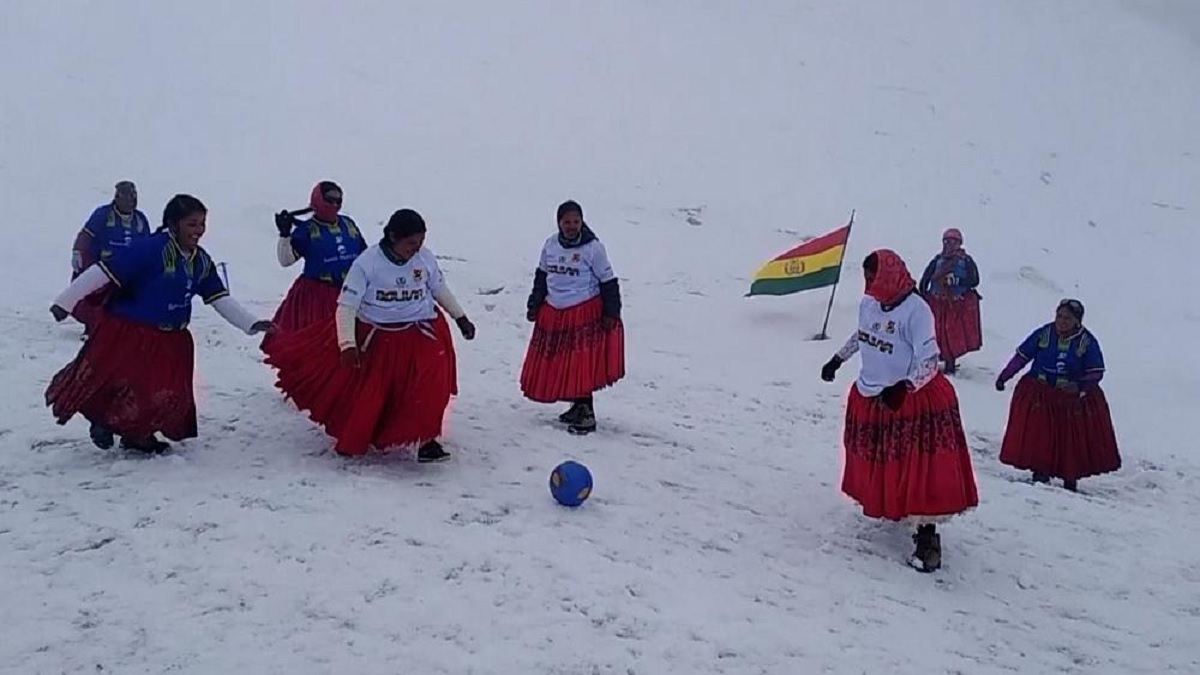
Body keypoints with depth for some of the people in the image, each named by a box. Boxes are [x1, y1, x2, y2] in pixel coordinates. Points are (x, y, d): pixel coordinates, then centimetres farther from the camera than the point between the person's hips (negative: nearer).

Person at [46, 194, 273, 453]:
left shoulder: (202, 261, 3)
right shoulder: (149, 249, -21)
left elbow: (220, 299, 8)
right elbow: (103, 273, -21)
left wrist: (251, 323, 0)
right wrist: (65, 302, -21)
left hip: (170, 341, 7)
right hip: (127, 334, -7)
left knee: (170, 394, 8)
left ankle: (137, 434, 30)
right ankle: (104, 420, 29)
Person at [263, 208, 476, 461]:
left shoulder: (426, 258, -6)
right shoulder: (366, 263, -17)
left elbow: (440, 290, 13)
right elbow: (346, 306, -16)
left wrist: (461, 318, 18)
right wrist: (347, 344, -26)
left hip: (423, 335, 2)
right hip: (376, 337, -2)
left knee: (429, 387, -17)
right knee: (365, 393, 8)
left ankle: (426, 440, -2)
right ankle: (352, 440, 34)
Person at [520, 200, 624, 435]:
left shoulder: (593, 247, -9)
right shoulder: (550, 245, 6)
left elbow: (608, 282, -6)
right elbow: (541, 276, 18)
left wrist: (611, 313, -9)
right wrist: (534, 304, 16)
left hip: (585, 315, -6)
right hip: (553, 314, 6)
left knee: (583, 366, -7)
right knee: (557, 365, 10)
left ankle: (587, 414, 4)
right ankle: (578, 407, 26)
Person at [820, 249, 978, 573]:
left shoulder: (916, 310, -20)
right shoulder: (868, 304, 2)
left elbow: (929, 360, -21)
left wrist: (904, 387, -33)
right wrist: (838, 359, 27)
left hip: (911, 401, -7)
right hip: (870, 397, 8)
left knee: (918, 470, -7)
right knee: (877, 463, 18)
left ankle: (927, 535, 0)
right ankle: (888, 506, 40)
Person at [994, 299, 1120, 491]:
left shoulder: (1087, 342, -7)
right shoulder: (1043, 334, -6)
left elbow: (1096, 373, -4)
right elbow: (1021, 356, 4)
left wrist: (1081, 386, -22)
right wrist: (1004, 376, 4)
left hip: (1074, 400, 0)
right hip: (1039, 397, 1)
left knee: (1073, 441, 5)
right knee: (1039, 437, 1)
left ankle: (1070, 478, 19)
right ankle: (1040, 473, 14)